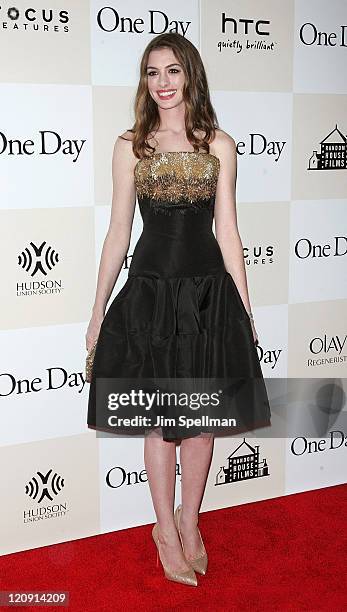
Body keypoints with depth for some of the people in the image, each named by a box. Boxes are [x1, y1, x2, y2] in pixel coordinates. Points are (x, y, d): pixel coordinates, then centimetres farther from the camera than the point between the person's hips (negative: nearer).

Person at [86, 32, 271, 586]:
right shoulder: (130, 145, 2)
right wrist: (98, 311, 3)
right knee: (160, 417, 8)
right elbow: (118, 231, 3)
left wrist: (246, 311, 1)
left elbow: (228, 231, 3)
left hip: (208, 291, 1)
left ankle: (189, 522, 31)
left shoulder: (219, 145, 4)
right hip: (150, 291, -1)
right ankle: (167, 532, 25)